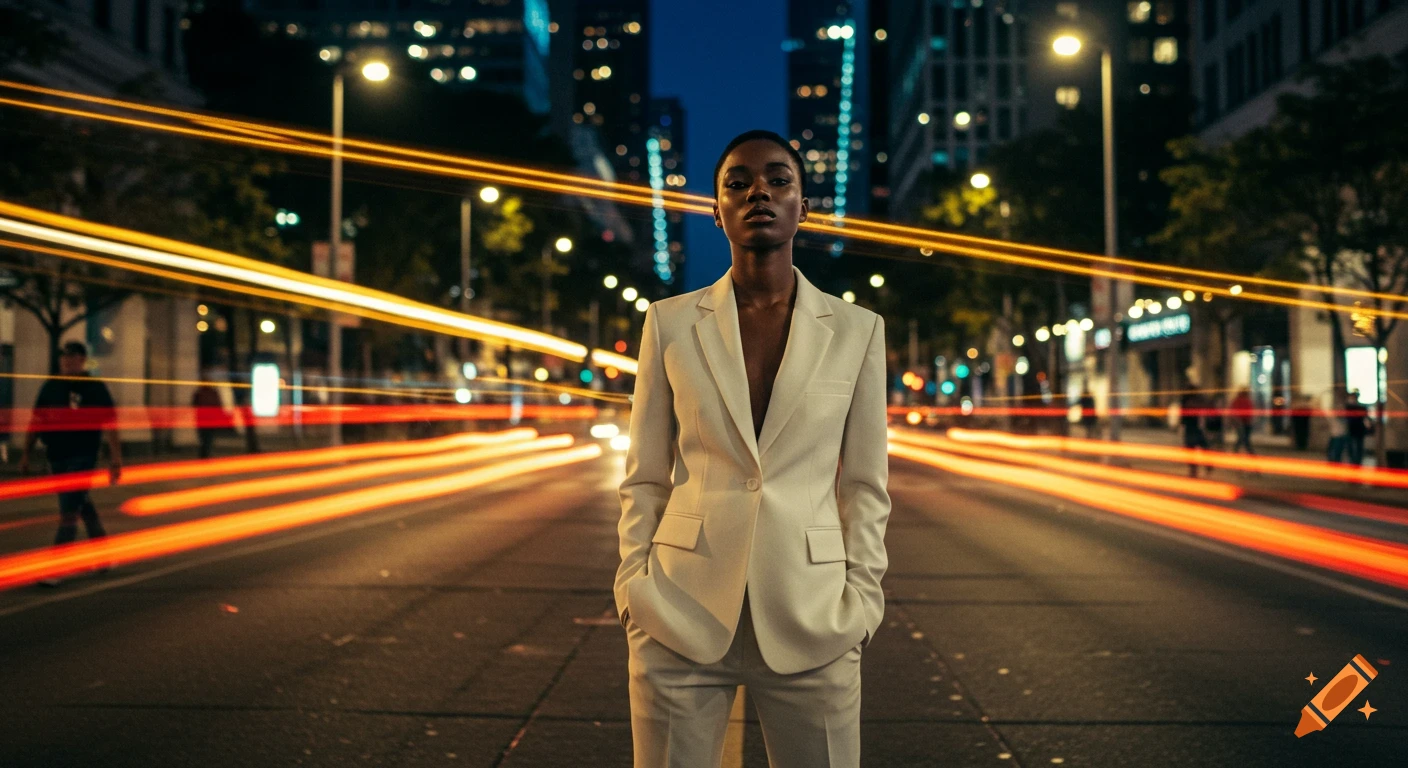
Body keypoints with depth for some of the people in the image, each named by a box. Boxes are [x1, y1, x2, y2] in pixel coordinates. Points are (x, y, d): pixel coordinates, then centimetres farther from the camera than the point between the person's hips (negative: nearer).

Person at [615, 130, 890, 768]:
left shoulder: (856, 330, 5)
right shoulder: (670, 323, 5)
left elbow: (865, 484, 8)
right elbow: (644, 478, 8)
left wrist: (858, 603, 1)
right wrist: (636, 591, 1)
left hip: (810, 622, 0)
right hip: (683, 617, 0)